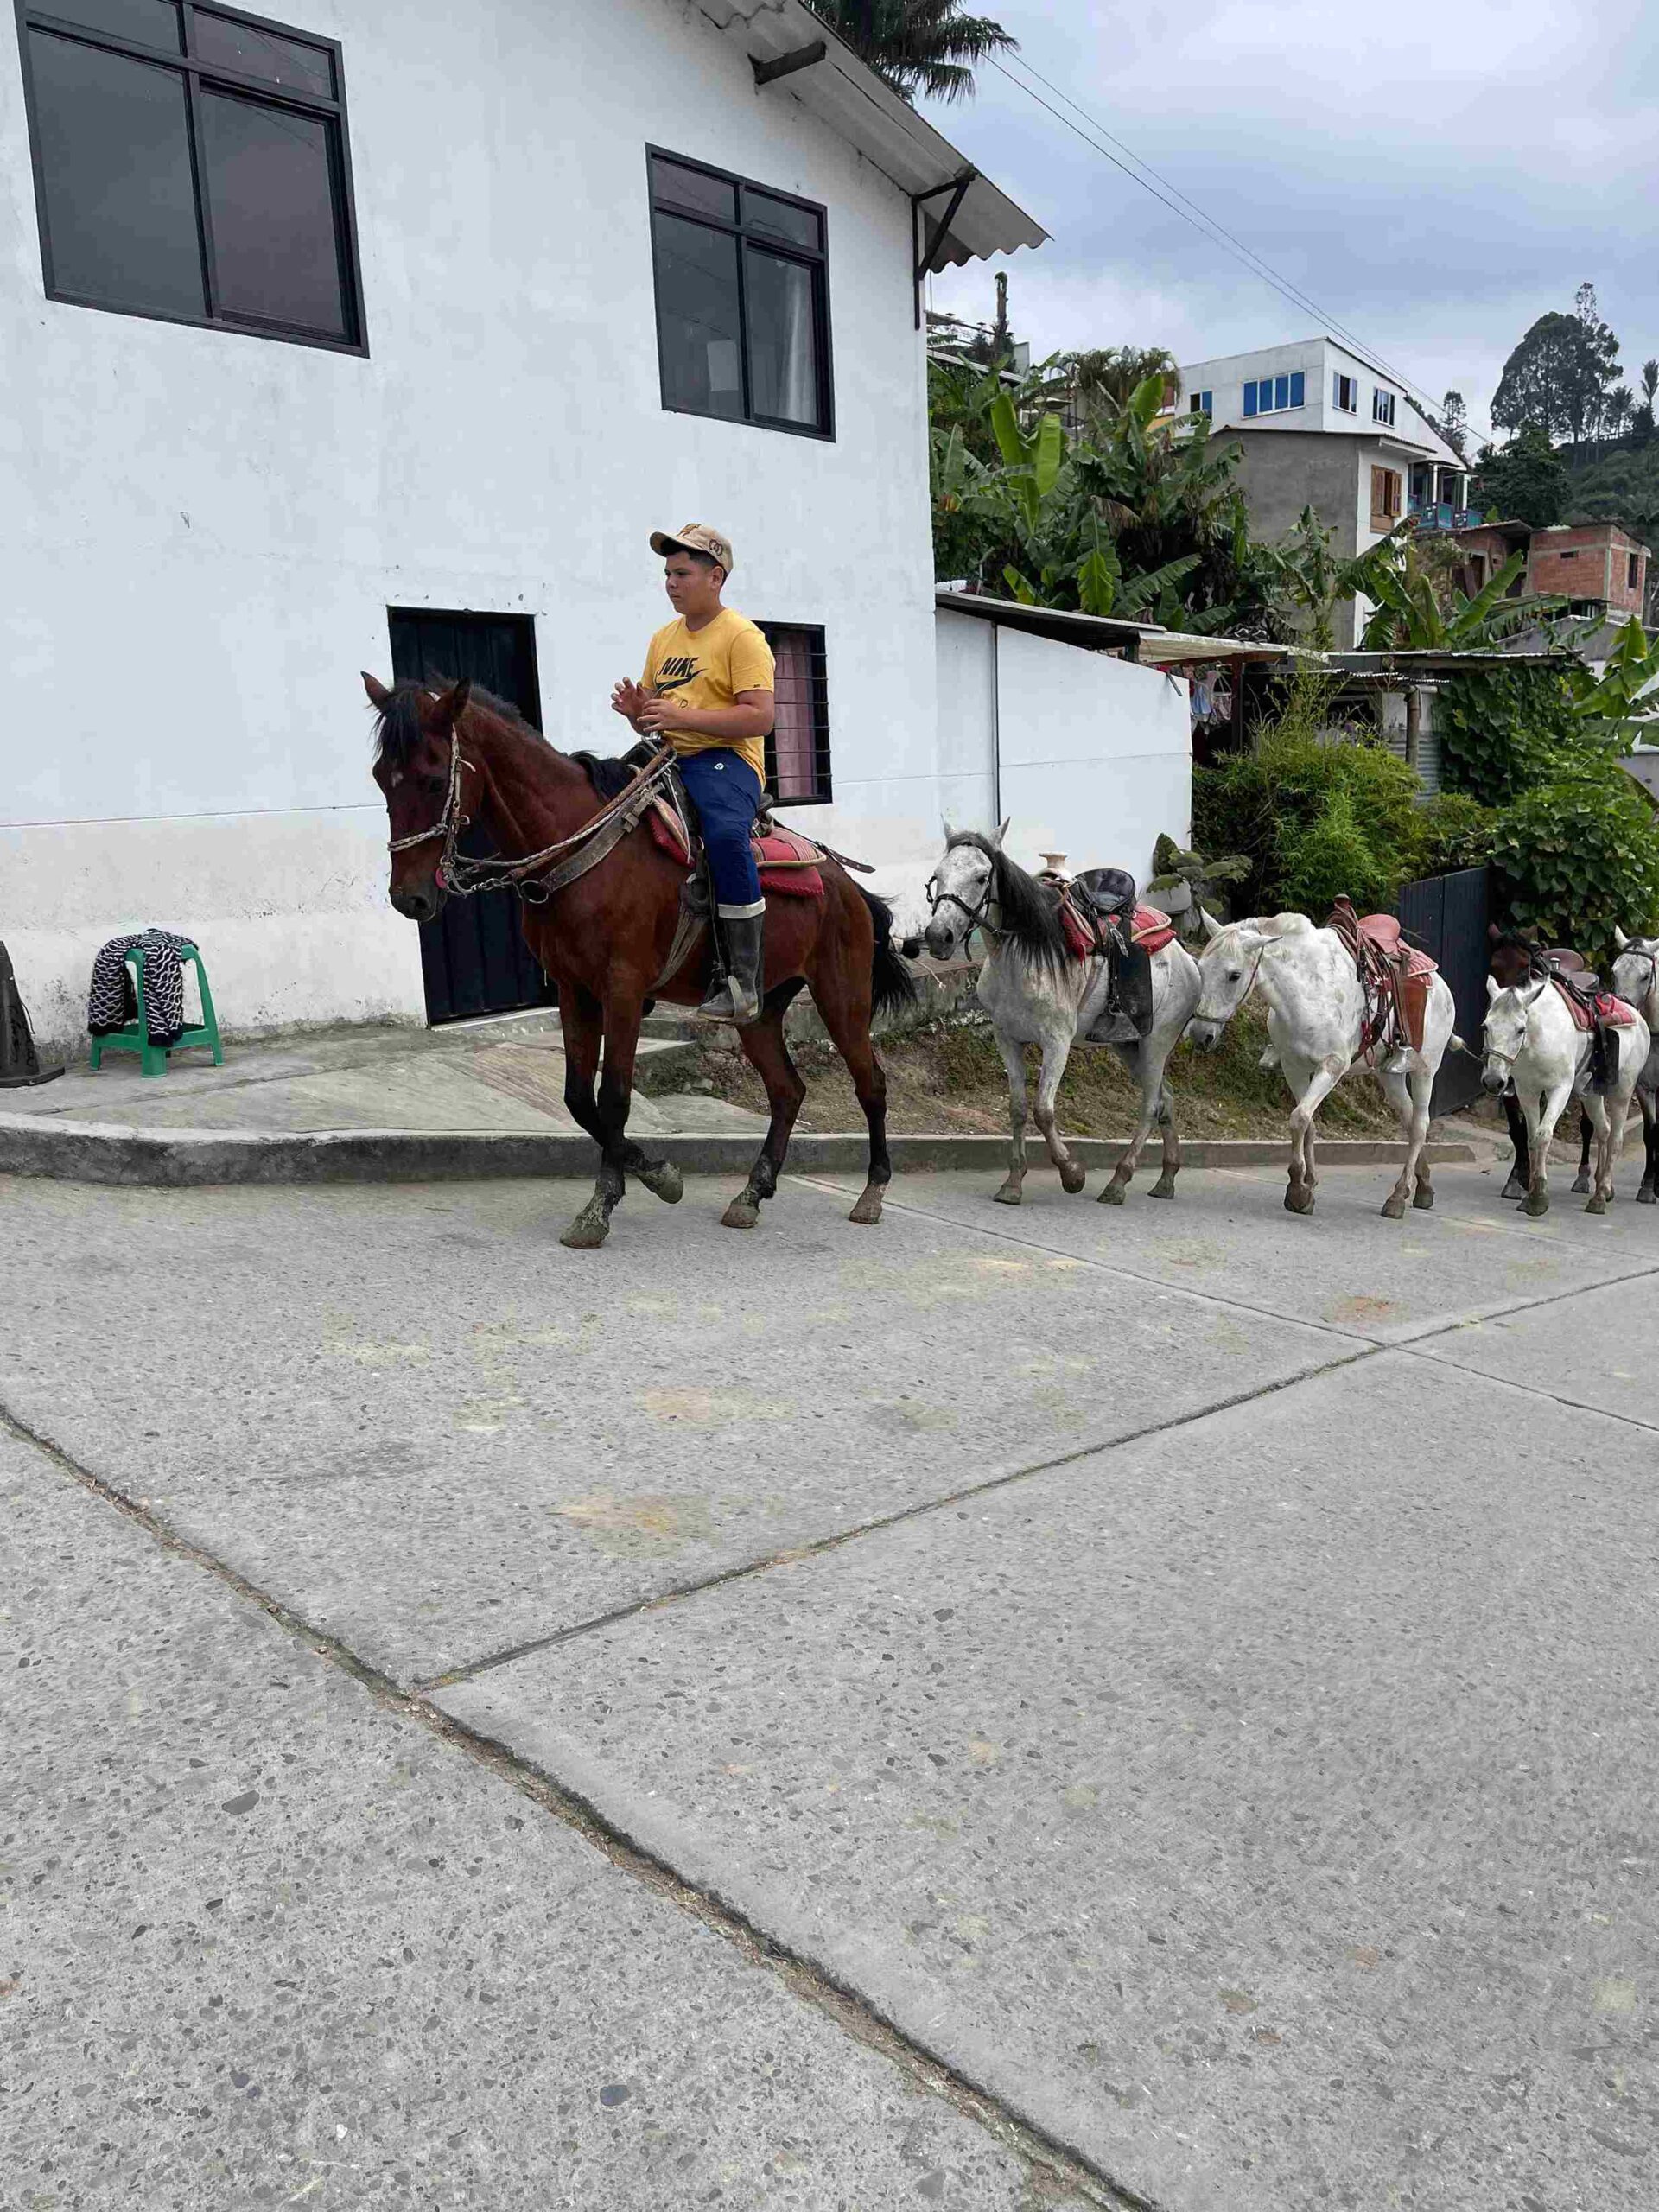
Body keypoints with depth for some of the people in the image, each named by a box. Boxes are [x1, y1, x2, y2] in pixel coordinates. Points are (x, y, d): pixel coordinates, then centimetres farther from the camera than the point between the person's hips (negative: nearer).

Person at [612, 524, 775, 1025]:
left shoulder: (741, 636, -4)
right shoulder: (663, 639, 19)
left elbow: (759, 718, -16)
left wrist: (682, 715, -21)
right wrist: (638, 711, -1)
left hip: (725, 759, -9)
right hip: (667, 759, 9)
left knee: (725, 835, -37)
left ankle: (743, 983, -34)